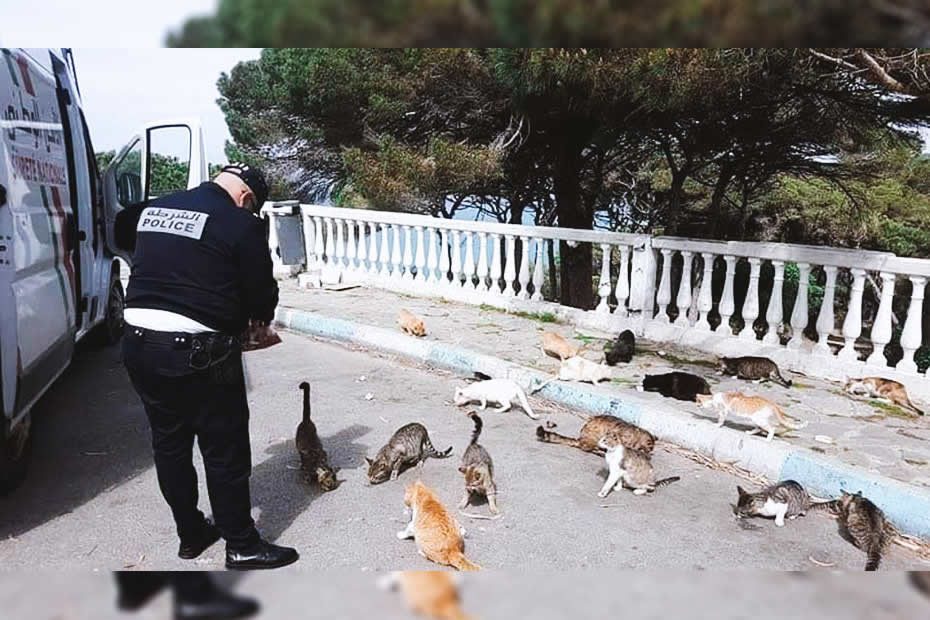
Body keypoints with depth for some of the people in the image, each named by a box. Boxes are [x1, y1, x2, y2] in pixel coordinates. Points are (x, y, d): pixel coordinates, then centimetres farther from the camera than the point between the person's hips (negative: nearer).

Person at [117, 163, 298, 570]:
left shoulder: (153, 210, 13)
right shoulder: (240, 224, -7)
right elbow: (261, 288, -3)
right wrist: (259, 323, 20)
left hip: (138, 343, 7)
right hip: (197, 351, -7)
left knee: (169, 442, 18)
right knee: (225, 449, 6)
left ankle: (190, 533, 34)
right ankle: (242, 545, 19)